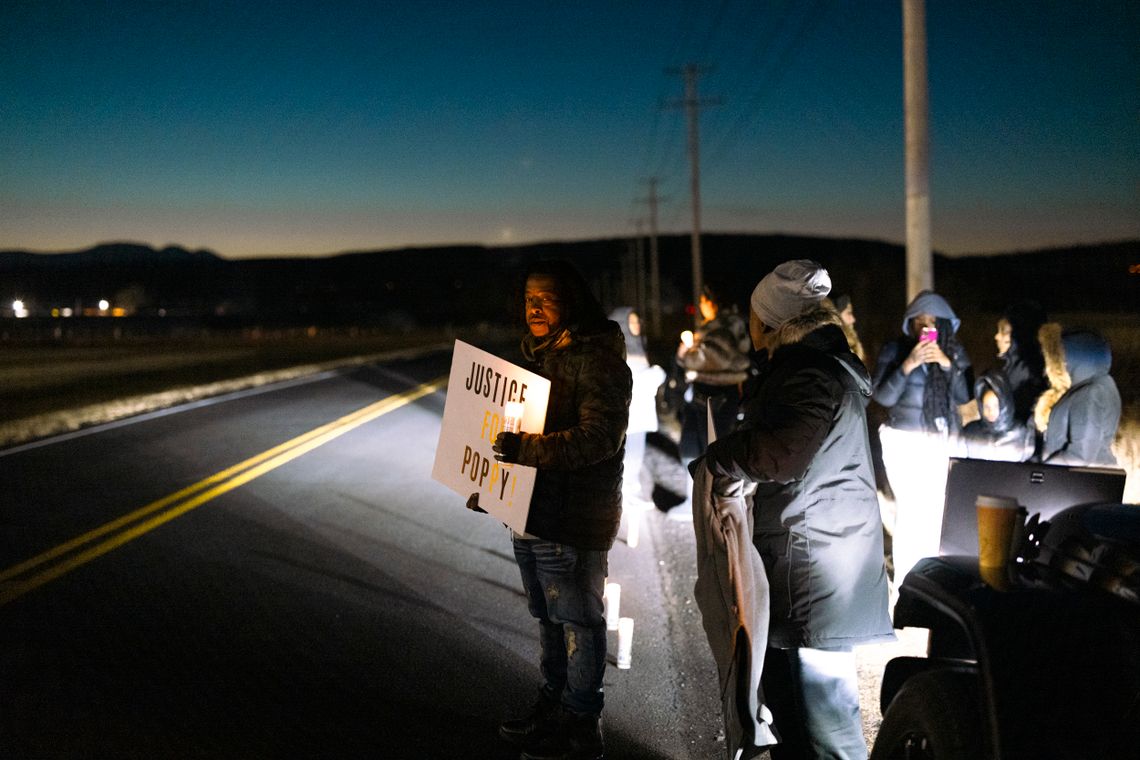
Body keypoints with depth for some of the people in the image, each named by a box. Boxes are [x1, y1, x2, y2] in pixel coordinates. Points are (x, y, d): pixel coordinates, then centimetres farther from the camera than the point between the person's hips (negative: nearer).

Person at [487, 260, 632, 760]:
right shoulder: (536, 353, 12)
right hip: (531, 508, 9)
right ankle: (552, 707, 35)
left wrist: (528, 449, -35)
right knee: (548, 618, 20)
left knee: (578, 620, 3)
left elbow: (599, 437, -26)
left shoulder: (598, 360, -16)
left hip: (574, 519, -9)